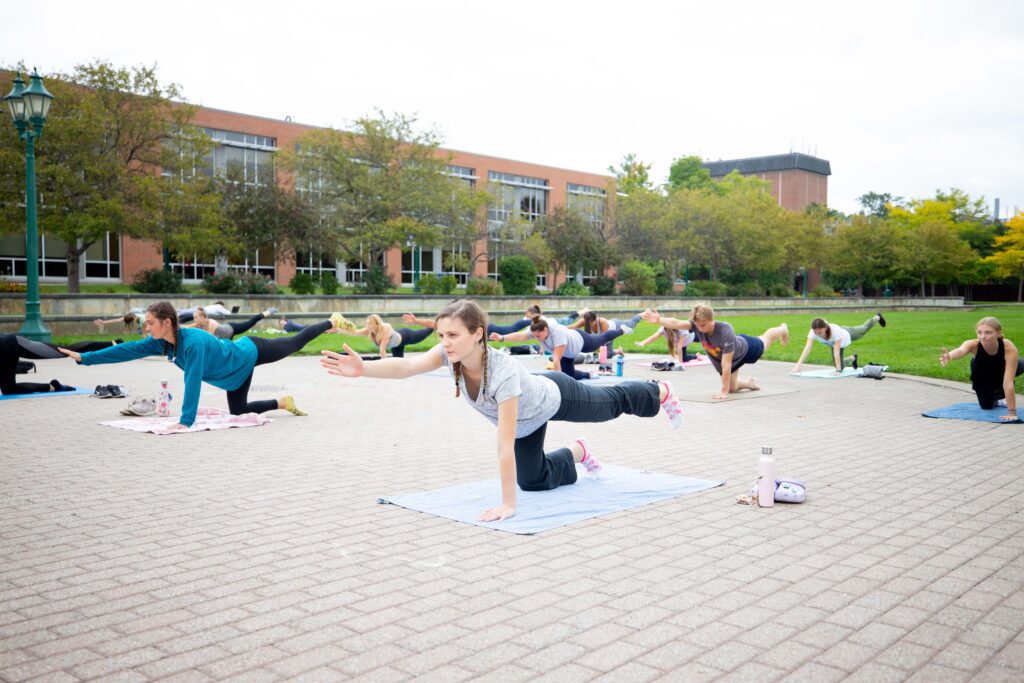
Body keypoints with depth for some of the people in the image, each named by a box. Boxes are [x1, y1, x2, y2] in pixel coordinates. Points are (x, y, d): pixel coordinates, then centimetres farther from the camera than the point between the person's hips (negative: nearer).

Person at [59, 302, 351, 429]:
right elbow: (127, 350, -12)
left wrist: (186, 420, -49)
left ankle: (333, 322, 36)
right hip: (238, 365, 7)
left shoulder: (194, 342, -41)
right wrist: (84, 357, -13)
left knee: (296, 343, 15)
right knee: (238, 411, 15)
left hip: (250, 353, -7)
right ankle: (284, 403, 32)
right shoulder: (160, 343, -16)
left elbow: (193, 382, -46)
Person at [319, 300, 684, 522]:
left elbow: (505, 445, -47)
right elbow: (407, 366, -44)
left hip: (554, 396, -5)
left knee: (613, 403, 23)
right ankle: (577, 452, 43)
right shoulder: (452, 353, -31)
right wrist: (364, 368, -62)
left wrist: (507, 505, -45)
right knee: (532, 480, 14)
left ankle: (660, 392, 55)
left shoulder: (504, 373, -48)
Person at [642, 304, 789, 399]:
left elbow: (726, 364, -46)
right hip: (720, 357, 4)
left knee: (765, 341, 30)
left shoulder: (725, 332, -49)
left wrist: (723, 392, -44)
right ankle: (748, 382, 49)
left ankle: (782, 330, 63)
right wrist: (659, 320, -73)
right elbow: (676, 323, -53)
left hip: (744, 349, -4)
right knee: (732, 388, 16)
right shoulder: (697, 324, -35)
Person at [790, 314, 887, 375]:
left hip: (847, 334, -3)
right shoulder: (813, 332, -41)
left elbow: (836, 351, -50)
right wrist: (798, 365, -57)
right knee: (839, 366, 3)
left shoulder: (835, 330, -49)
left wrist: (838, 370, -51)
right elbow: (807, 348, -48)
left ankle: (877, 317, 63)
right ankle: (852, 359, 39)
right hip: (833, 343, 3)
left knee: (864, 329, 29)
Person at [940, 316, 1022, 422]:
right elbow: (960, 350, -64)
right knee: (986, 406, 1)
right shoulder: (974, 345, -40)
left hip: (1001, 370, 1)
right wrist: (949, 356, -87)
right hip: (981, 375, -1)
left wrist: (1011, 413, -46)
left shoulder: (1009, 348, -41)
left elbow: (1008, 382, -44)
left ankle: (1001, 395, 3)